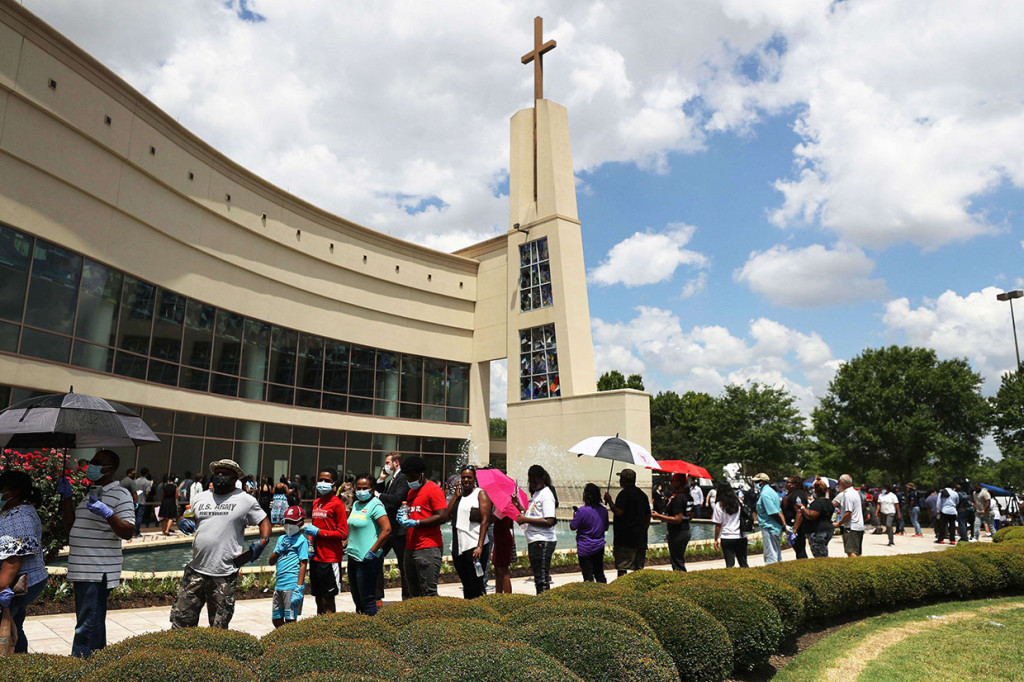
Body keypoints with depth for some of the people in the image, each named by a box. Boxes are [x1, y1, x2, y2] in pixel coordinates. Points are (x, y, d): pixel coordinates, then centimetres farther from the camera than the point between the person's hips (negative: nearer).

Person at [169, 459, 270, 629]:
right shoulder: (200, 498, 14)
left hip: (224, 576, -4)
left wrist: (261, 543, -10)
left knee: (219, 628, 5)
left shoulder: (246, 500, 2)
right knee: (181, 620, 7)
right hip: (195, 570, 4)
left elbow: (264, 521, 6)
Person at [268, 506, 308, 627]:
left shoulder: (301, 540, -5)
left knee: (290, 620, -3)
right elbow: (271, 562, 16)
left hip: (292, 585, -7)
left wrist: (299, 588, -17)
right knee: (276, 619, 14)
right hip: (279, 585, 7)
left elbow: (303, 565, -11)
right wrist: (279, 549, -3)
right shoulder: (282, 538, 16)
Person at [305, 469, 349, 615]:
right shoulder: (316, 503, 14)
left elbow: (343, 534, -13)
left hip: (330, 559, -7)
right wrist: (311, 540, 6)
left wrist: (318, 532, -13)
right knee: (318, 597, 14)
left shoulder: (337, 503, -9)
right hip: (316, 557, 7)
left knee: (328, 597, -2)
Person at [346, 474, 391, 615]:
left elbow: (387, 529, -21)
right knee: (357, 599, 16)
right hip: (353, 558, 8)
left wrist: (372, 551, -18)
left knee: (367, 599, -2)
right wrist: (348, 546, 15)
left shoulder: (375, 504, -12)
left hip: (367, 560, -8)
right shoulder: (356, 504, 13)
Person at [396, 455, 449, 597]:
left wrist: (416, 523, -17)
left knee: (429, 593, -10)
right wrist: (403, 515, 8)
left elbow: (442, 517, -14)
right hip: (410, 547, 9)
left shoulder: (433, 489, -6)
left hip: (428, 548, -9)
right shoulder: (411, 491, 22)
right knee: (414, 593, 11)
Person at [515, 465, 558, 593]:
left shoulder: (546, 494, -12)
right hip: (533, 541, 10)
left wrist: (526, 520, -19)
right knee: (538, 578, 14)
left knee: (542, 579, -10)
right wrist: (519, 506, 12)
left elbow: (549, 521, -21)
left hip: (543, 541, -10)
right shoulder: (536, 494, 18)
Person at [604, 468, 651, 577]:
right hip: (640, 538, 8)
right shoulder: (642, 494, 16)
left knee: (622, 568, -6)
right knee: (639, 569, 11)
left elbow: (618, 512, -20)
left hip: (625, 537, -8)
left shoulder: (624, 493, -10)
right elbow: (648, 516, 20)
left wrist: (609, 501, -8)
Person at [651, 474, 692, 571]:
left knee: (677, 564, -3)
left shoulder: (678, 498, -21)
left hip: (677, 533, -10)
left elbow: (677, 519, -25)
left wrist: (659, 516, -21)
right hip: (686, 531, 10)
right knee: (680, 562, 19)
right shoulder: (689, 496, 9)